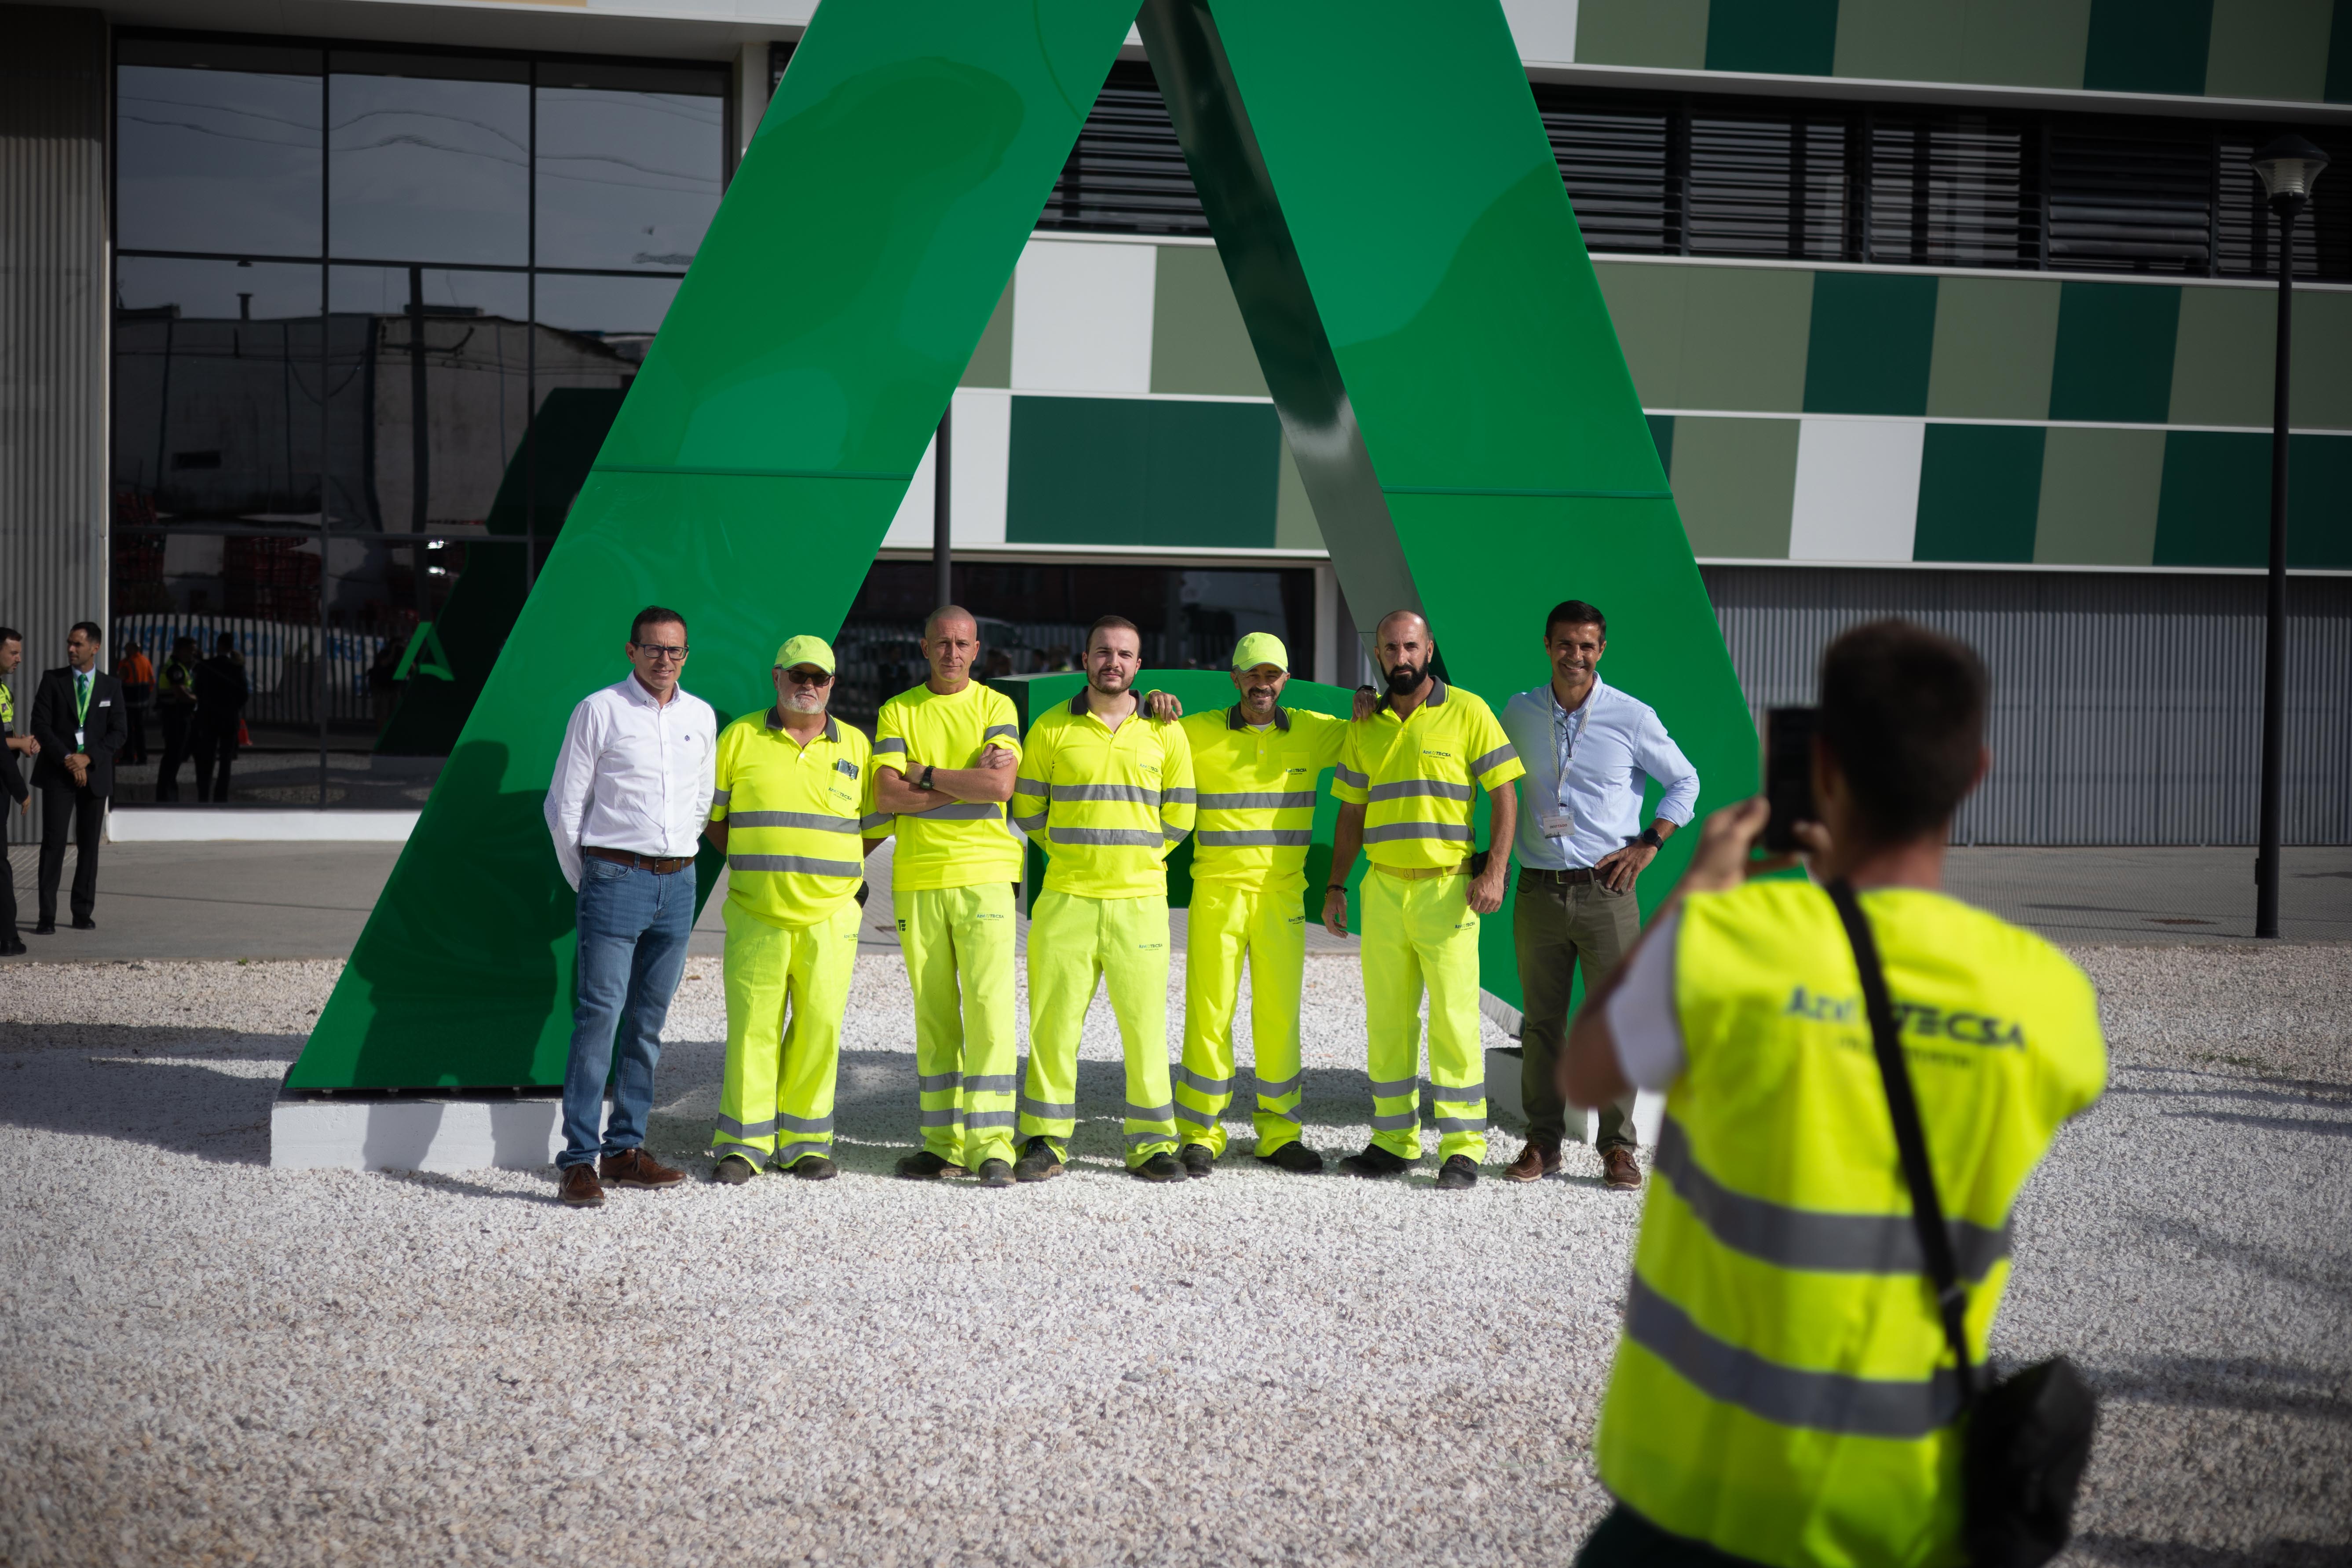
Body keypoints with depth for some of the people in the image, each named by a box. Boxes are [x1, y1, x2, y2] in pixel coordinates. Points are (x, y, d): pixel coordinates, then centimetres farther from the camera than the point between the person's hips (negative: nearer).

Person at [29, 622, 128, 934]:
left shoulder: (111, 686, 6)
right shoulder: (53, 680, 3)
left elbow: (119, 732, 2)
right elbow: (41, 725, -4)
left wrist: (87, 758, -12)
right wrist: (68, 760, -13)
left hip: (95, 774, 2)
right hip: (58, 773, -2)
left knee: (89, 845, 5)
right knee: (53, 843, -6)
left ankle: (83, 913, 11)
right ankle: (47, 917, -6)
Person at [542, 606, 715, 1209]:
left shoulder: (701, 717, 11)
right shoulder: (599, 711, -3)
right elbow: (564, 806, 1)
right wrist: (587, 883, 5)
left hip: (678, 886, 5)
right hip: (616, 881, -5)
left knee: (648, 1022, 8)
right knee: (599, 1016, -12)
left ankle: (625, 1148, 15)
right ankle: (579, 1161, -12)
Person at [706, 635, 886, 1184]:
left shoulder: (855, 745, 9)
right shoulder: (741, 737, 4)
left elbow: (875, 823, 16)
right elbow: (709, 814, 10)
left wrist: (830, 871, 8)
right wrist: (751, 864, 5)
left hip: (830, 916, 1)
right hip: (756, 914, -1)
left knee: (819, 1026, 1)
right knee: (752, 1025, -4)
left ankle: (805, 1143, 12)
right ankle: (743, 1145, 4)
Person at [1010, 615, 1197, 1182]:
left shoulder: (1165, 733, 6)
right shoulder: (1052, 728, 4)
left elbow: (1178, 818, 13)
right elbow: (1027, 809, 12)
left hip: (1140, 901, 0)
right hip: (1065, 900, 0)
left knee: (1144, 1025, 0)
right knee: (1053, 1022, 0)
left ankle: (1153, 1144, 9)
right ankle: (1046, 1142, 9)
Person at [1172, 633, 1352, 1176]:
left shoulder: (1311, 732, 6)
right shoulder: (1199, 733, 1)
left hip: (1283, 897, 2)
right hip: (1217, 892, -2)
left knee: (1279, 1015, 4)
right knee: (1209, 1012, -2)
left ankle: (1279, 1134, 14)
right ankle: (1200, 1133, 7)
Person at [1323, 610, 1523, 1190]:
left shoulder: (1467, 712, -2)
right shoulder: (1365, 725, 12)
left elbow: (1504, 795, -3)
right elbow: (1352, 811, 17)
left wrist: (1495, 871, -13)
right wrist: (1336, 886, 11)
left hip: (1447, 888, -5)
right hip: (1383, 887, 5)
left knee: (1454, 1019, -6)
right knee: (1387, 1021, 7)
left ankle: (1462, 1148, -1)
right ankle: (1394, 1140, 15)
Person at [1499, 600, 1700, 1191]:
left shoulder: (1632, 718, -1)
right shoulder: (1519, 713, 7)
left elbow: (1685, 781, 10)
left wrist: (1649, 843, 0)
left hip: (1606, 893, -2)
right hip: (1539, 892, 2)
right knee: (1541, 1023, 5)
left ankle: (1617, 1146, 6)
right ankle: (1542, 1142, 13)